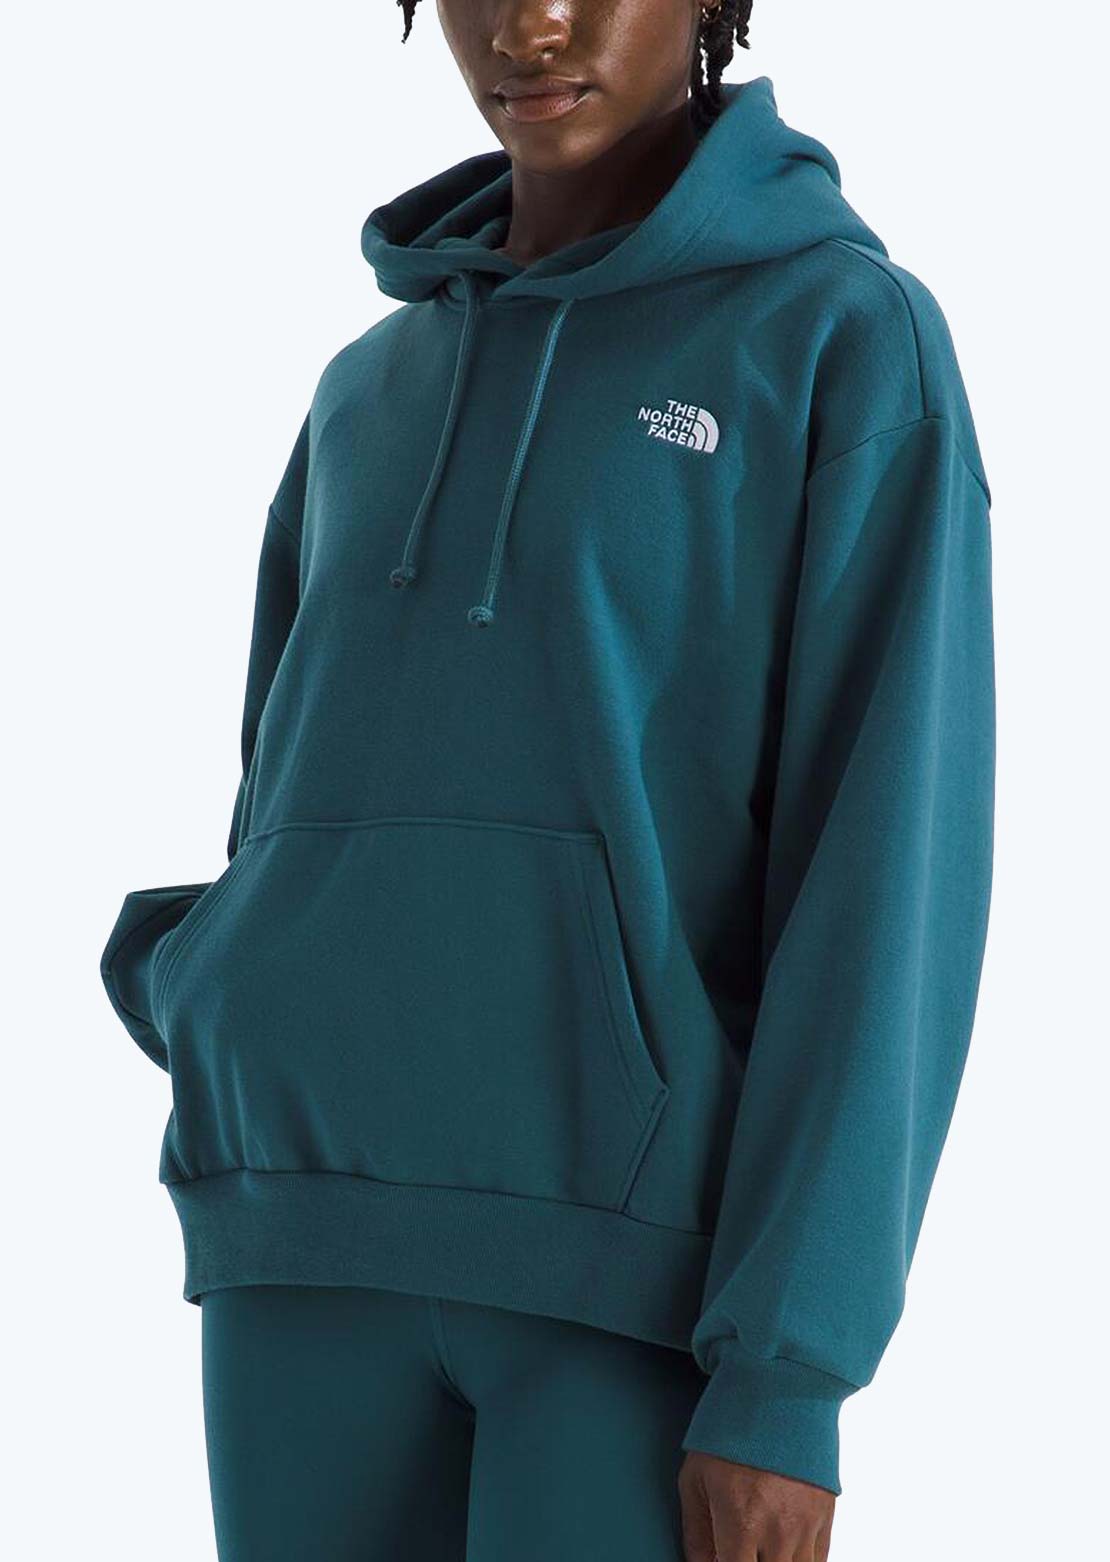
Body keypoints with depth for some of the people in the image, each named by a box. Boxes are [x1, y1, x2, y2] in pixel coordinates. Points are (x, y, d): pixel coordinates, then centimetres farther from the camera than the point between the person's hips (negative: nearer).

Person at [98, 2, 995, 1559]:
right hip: (317, 1239, 5)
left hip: (650, 1254, -5)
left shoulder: (854, 344, -1)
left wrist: (787, 1374, -15)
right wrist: (196, 1010, 0)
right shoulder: (372, 394, 17)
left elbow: (892, 877, -8)